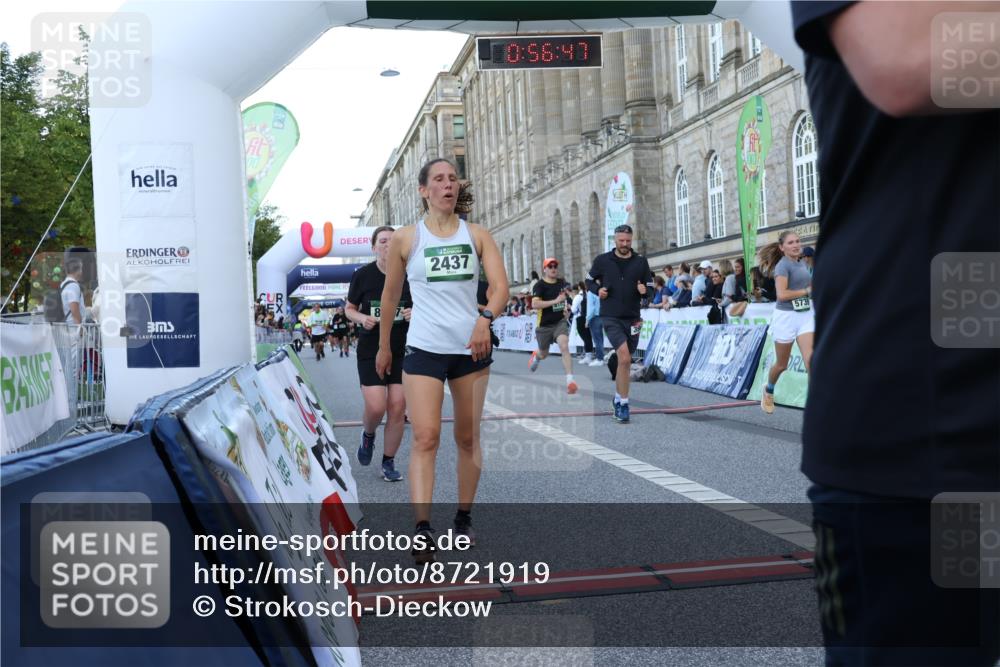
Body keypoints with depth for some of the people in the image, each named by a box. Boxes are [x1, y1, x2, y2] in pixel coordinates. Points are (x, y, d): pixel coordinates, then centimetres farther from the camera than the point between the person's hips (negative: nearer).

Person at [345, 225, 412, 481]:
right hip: (371, 351, -1)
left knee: (397, 408, -1)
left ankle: (389, 462, 16)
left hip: (403, 350, 1)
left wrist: (416, 313, -11)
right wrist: (362, 318, -12)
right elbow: (349, 309, 9)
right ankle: (368, 435, 25)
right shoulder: (363, 275, -2)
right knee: (376, 407, -11)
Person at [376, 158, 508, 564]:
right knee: (425, 438, -13)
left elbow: (501, 285, -7)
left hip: (472, 347, 2)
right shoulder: (405, 239, 1)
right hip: (424, 349, -2)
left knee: (468, 438, 10)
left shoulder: (477, 236, 4)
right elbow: (390, 295, 10)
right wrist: (383, 347, 15)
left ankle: (464, 518, 24)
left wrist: (485, 318, -27)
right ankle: (422, 530, -15)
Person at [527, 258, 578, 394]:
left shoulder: (562, 282, 5)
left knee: (564, 347, -22)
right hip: (544, 324, -2)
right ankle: (536, 356, 57)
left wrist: (567, 309, 7)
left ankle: (570, 380, -27)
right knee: (543, 354, 18)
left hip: (560, 322, 2)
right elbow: (535, 304, -25)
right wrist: (555, 301, -28)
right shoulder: (540, 285, -11)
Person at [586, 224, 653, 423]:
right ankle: (623, 404, -16)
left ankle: (618, 398, 35)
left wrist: (644, 291, -13)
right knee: (624, 358, -21)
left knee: (625, 361, 14)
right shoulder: (602, 260, 1)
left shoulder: (641, 262, 4)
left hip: (632, 318, 3)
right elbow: (591, 280, 14)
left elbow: (650, 288, 9)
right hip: (611, 317, -3)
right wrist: (598, 290, -6)